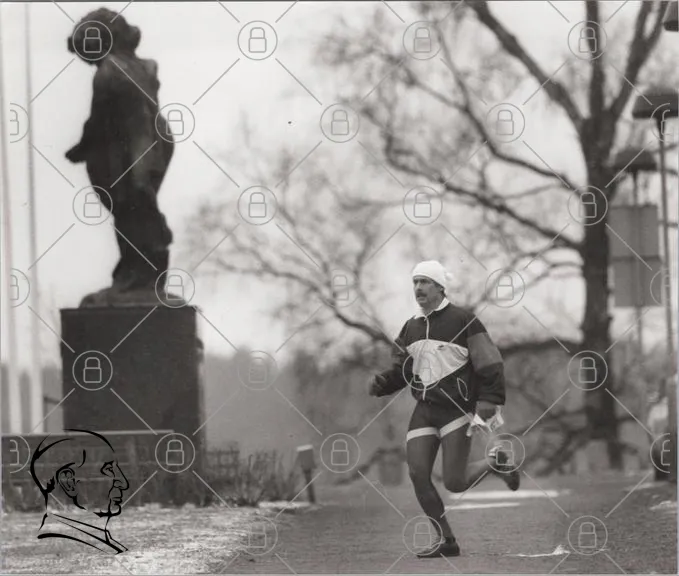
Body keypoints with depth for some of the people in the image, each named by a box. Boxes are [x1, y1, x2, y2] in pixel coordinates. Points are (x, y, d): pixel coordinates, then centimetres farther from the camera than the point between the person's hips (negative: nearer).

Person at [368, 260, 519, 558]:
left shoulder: (462, 320, -8)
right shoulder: (411, 327, 12)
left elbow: (489, 362, -9)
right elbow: (401, 371, 17)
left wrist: (489, 399, -18)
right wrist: (380, 383, -4)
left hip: (457, 408, -6)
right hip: (425, 408, 6)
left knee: (454, 483, -10)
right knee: (417, 474, -7)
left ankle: (496, 462, 20)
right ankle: (445, 540, 4)